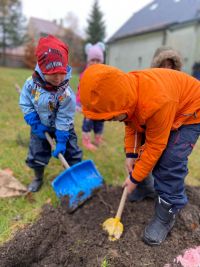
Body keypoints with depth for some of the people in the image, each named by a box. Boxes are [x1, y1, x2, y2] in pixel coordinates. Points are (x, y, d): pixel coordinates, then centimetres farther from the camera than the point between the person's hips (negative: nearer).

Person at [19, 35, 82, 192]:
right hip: (41, 126, 3)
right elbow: (25, 104, -8)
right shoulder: (31, 83, -22)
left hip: (62, 127, -2)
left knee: (71, 152, 5)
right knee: (36, 153, 11)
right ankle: (38, 178, 36)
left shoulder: (66, 94, -31)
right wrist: (35, 124, -15)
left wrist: (61, 141, -21)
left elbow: (64, 119, -24)